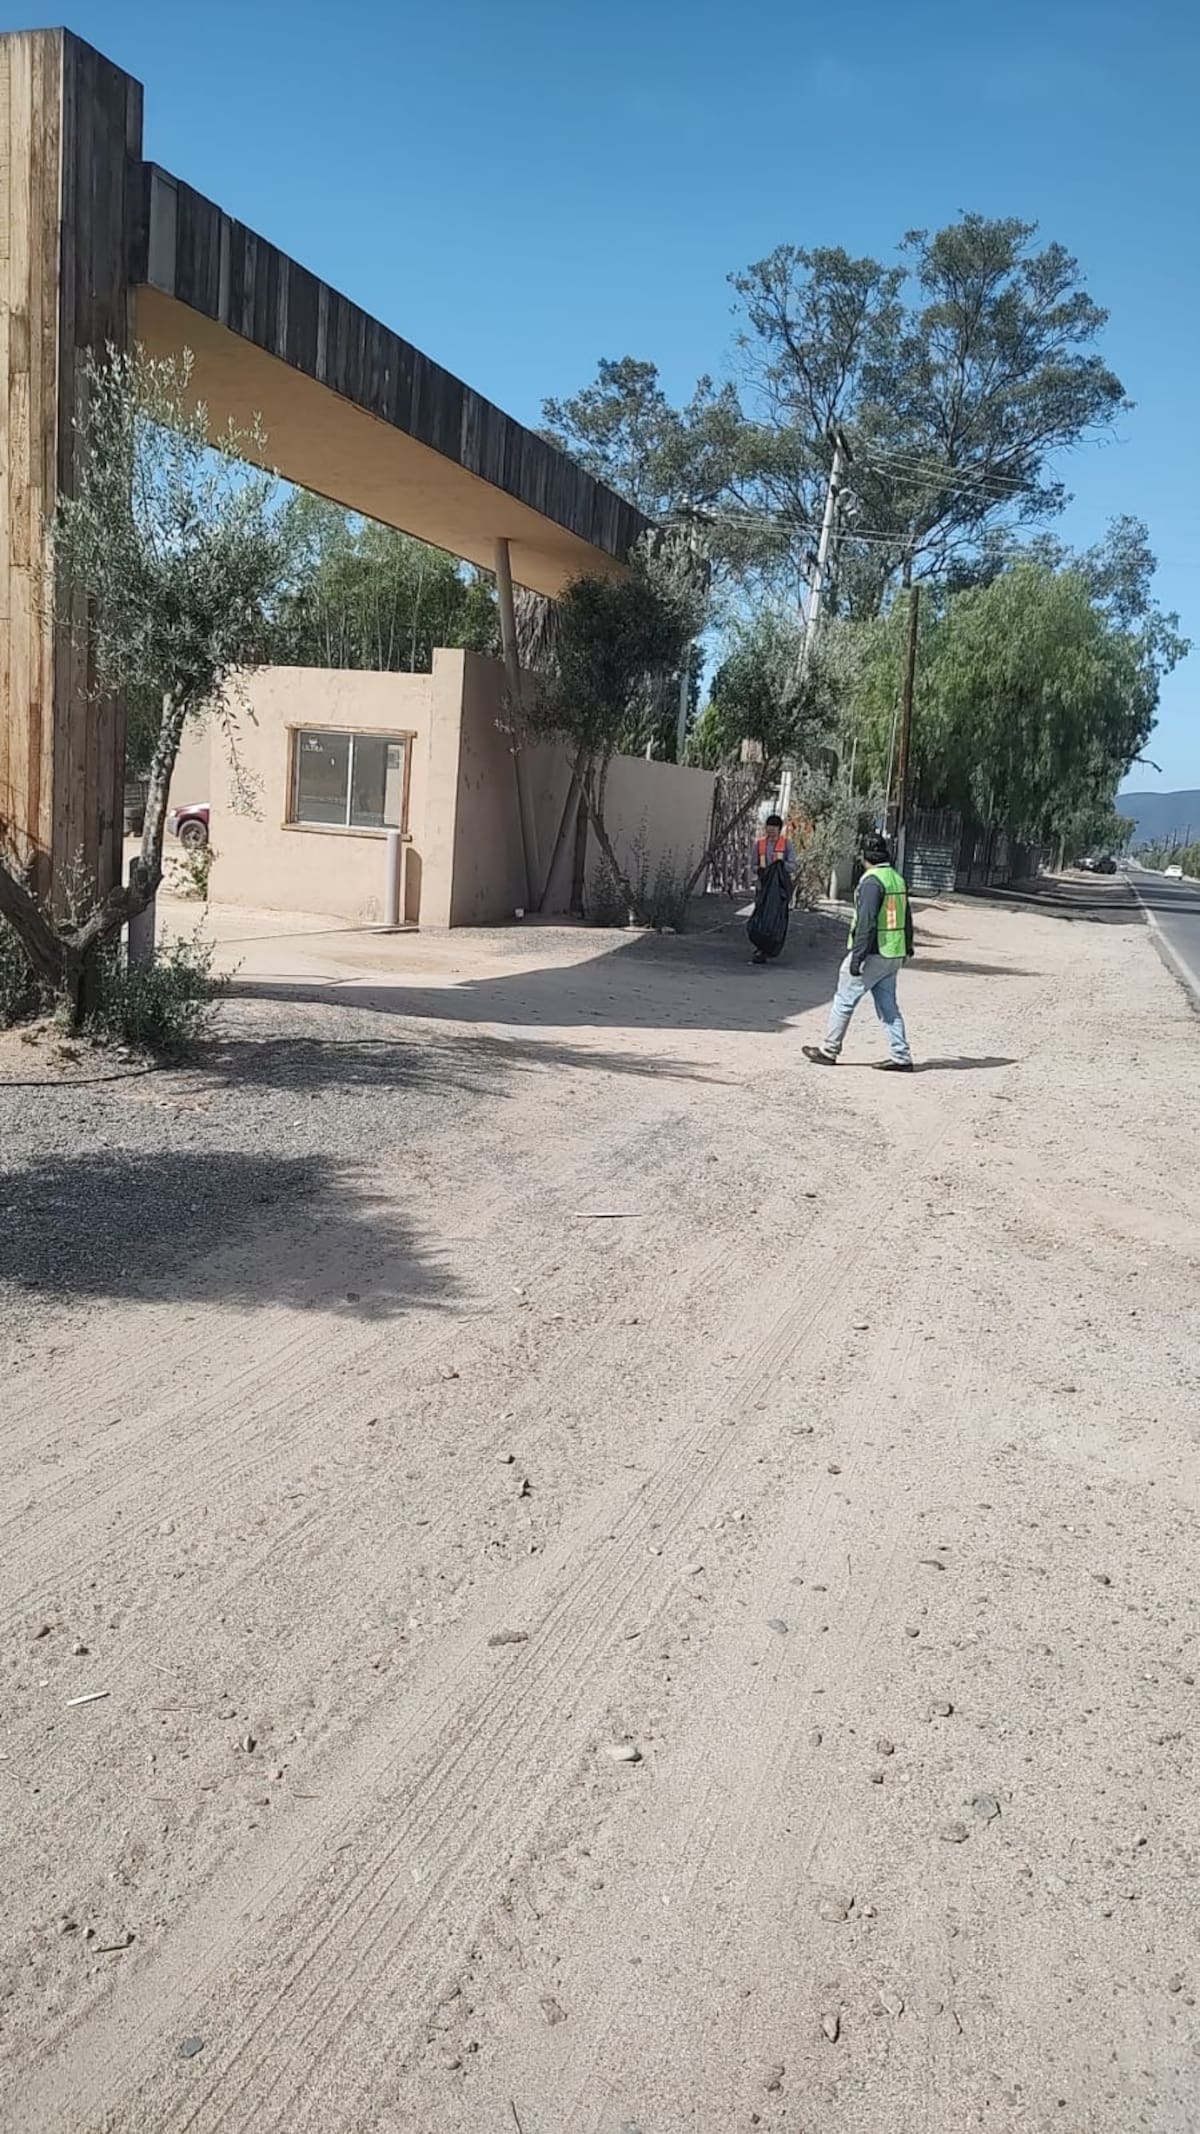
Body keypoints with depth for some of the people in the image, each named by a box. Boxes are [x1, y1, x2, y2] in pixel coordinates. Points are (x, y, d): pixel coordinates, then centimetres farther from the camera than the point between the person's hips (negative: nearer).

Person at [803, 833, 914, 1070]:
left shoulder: (872, 881, -16)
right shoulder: (898, 879, 12)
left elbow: (866, 922, -22)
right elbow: (907, 919, 18)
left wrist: (857, 955, -21)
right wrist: (906, 949, 26)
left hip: (873, 953, -8)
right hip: (893, 954, 8)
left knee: (844, 1001, 3)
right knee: (888, 1006, 11)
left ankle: (829, 1050, 11)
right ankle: (901, 1057, 9)